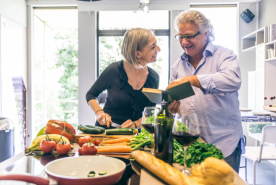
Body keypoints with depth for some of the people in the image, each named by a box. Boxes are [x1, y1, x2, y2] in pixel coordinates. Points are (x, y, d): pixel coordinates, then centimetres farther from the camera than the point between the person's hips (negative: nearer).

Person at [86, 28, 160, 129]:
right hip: (106, 129, -3)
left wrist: (136, 124, -12)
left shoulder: (153, 77, -2)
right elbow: (90, 95, 2)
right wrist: (100, 113, -14)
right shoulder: (114, 70, -11)